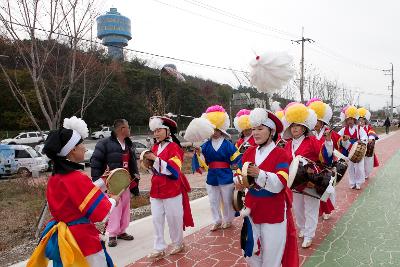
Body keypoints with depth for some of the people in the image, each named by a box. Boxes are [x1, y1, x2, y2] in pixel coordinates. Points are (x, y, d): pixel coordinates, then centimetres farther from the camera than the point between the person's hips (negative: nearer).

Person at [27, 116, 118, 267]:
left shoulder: (55, 177, 3)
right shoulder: (77, 178, -24)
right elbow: (102, 214, -22)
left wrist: (102, 181, 15)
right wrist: (114, 200, -4)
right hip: (82, 240, -9)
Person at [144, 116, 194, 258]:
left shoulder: (174, 147, -12)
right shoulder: (155, 147, 9)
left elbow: (174, 169, -23)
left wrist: (156, 158, -25)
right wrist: (148, 160, 0)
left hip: (172, 189, -6)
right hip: (156, 189, 6)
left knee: (173, 218, 7)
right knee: (156, 219, 8)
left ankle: (178, 244, 28)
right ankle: (159, 248, 20)